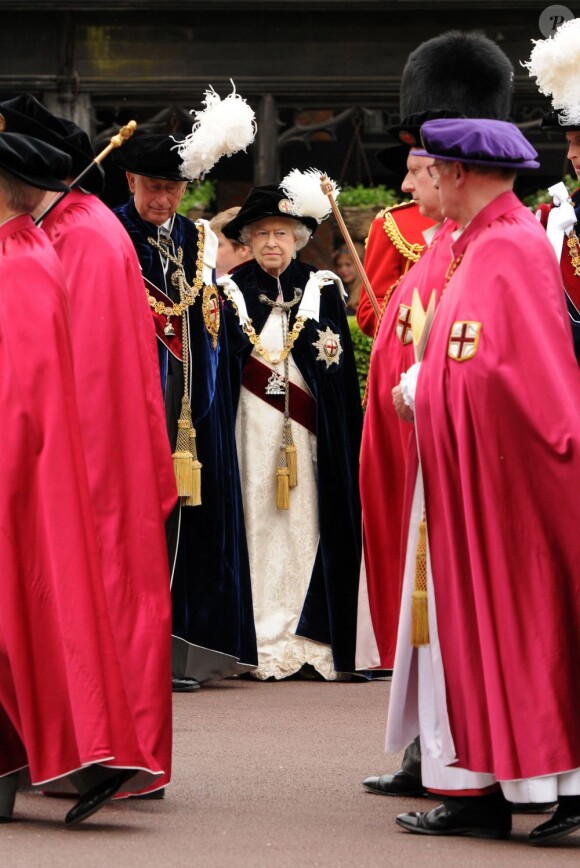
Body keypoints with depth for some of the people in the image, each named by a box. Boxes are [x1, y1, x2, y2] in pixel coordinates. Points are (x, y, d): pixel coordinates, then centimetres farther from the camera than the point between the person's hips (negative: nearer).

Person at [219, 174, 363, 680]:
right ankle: (266, 643, -3)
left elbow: (340, 369, 7)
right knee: (259, 525, -4)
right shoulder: (232, 292, 8)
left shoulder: (321, 289, 9)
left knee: (306, 526, -3)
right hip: (253, 429, 0)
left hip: (307, 430, 1)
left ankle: (308, 639, 0)